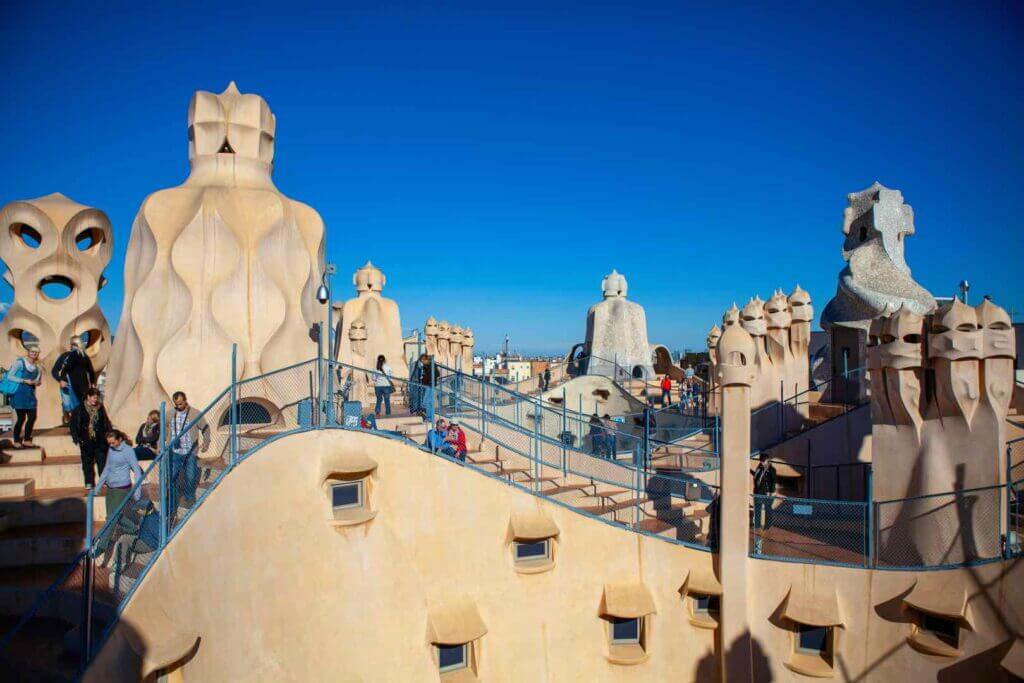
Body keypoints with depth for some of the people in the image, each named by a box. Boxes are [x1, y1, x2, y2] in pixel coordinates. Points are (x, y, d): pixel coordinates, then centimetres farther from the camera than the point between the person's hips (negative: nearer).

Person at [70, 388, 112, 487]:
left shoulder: (100, 408, 5)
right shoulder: (79, 409, -3)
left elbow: (106, 423, 12)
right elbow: (72, 425, -1)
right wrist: (76, 439, -6)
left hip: (100, 440, 2)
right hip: (86, 441, -2)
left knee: (102, 460, 2)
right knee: (87, 462, 5)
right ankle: (89, 483, 14)